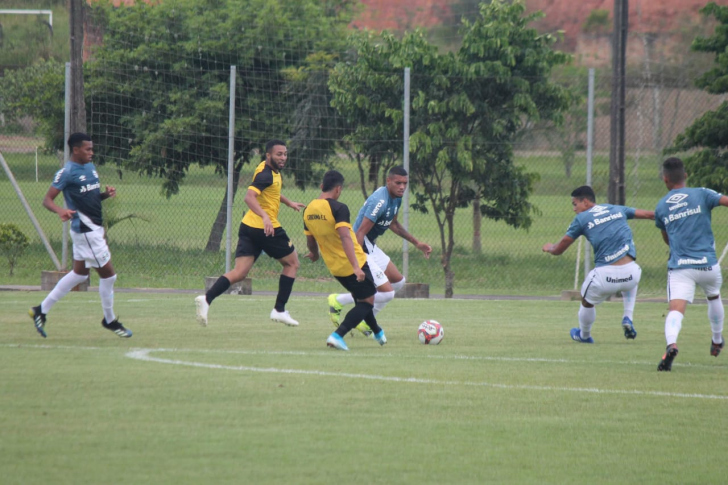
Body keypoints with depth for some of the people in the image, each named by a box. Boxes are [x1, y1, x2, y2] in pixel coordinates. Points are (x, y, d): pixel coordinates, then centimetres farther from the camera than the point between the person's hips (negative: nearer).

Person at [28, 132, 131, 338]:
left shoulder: (90, 168, 12)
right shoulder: (67, 172, -14)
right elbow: (47, 199, -16)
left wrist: (106, 194, 0)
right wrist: (61, 211, -37)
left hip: (95, 228, 9)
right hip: (85, 229, -9)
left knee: (79, 273, 16)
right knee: (108, 273, -4)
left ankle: (41, 310, 23)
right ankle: (110, 320, 13)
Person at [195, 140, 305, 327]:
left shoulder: (272, 171, 15)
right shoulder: (265, 174, -15)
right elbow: (249, 196, -29)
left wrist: (289, 203, 37)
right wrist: (265, 216, -42)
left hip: (248, 227, 9)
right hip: (266, 228, -9)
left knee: (239, 273, 0)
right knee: (292, 263, 10)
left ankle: (206, 299, -18)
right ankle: (279, 310, 10)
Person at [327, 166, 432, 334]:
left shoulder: (396, 198, 6)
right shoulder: (379, 201, -25)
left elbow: (393, 224, 26)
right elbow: (361, 232, -28)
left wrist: (416, 243, 28)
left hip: (371, 248, 11)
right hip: (361, 250, -11)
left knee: (398, 281, 20)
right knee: (387, 293, -13)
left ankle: (365, 322, 24)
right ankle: (338, 301, 1)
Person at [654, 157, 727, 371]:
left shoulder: (661, 206, 11)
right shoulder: (701, 195, 2)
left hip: (679, 267, 0)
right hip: (707, 264, 1)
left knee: (676, 309, -14)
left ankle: (671, 344, -43)